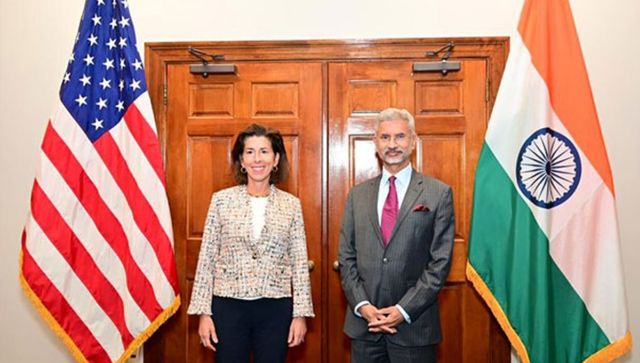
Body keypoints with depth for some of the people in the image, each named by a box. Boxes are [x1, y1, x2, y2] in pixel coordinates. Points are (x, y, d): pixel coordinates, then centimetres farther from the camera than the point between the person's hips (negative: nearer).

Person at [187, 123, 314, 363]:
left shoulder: (291, 204, 0)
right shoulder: (221, 200, -1)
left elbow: (299, 263, 1)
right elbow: (207, 259, 1)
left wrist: (301, 313, -1)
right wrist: (204, 312, -2)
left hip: (276, 309, 1)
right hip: (229, 306, 0)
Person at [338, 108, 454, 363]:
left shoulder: (438, 193, -3)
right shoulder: (357, 194, 6)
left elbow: (440, 261, -6)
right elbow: (346, 257, 5)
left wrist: (404, 310, -11)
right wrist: (362, 305, -6)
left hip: (414, 325, -2)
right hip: (363, 322, 3)